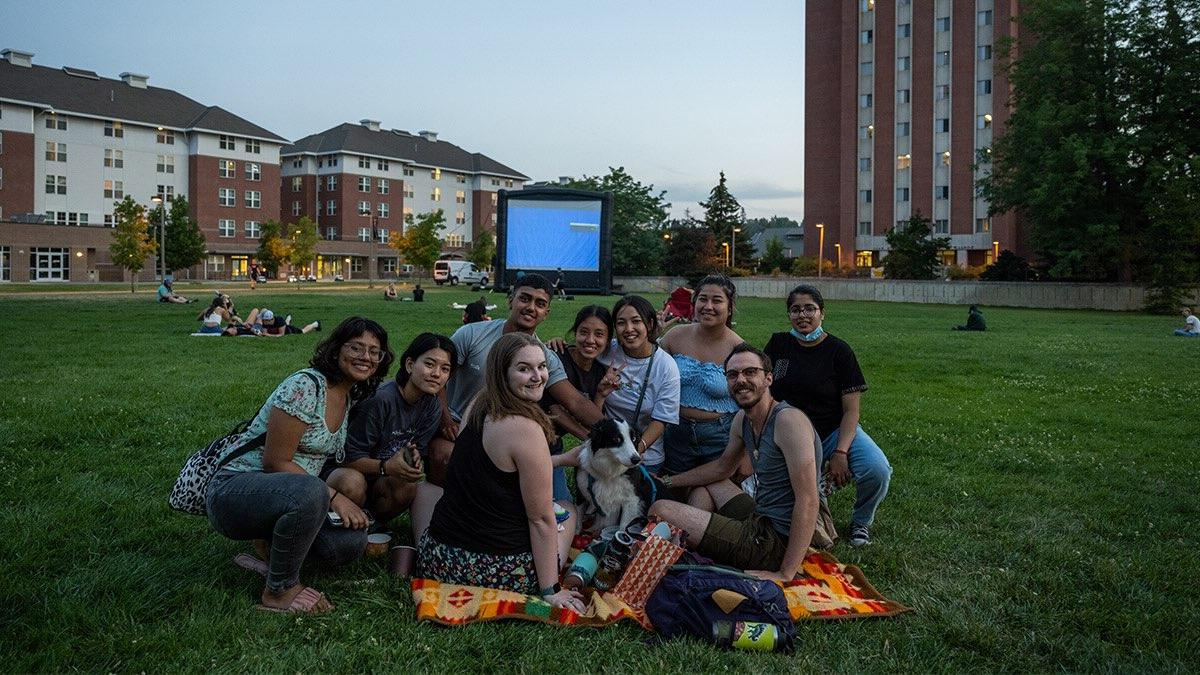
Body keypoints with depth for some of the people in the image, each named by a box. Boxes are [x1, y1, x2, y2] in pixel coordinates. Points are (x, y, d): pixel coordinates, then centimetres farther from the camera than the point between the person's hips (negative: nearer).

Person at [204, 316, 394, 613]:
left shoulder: (353, 397, 8)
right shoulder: (306, 386, -19)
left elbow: (336, 459, 14)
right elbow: (275, 462, -20)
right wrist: (333, 497, -22)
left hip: (284, 492, 8)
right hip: (232, 491, -8)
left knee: (352, 540, -18)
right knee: (309, 492, -39)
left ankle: (275, 544, 11)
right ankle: (279, 590, -15)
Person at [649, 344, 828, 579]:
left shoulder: (789, 419, -20)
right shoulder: (742, 420, 8)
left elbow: (808, 501, -25)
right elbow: (723, 466, 27)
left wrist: (785, 574, -27)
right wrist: (667, 481, 22)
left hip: (779, 541, -9)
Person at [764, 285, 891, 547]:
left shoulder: (838, 351, -4)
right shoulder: (779, 344, 4)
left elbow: (851, 410, -7)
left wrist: (840, 452, -20)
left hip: (834, 431, -2)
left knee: (877, 470, -28)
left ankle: (861, 521, 4)